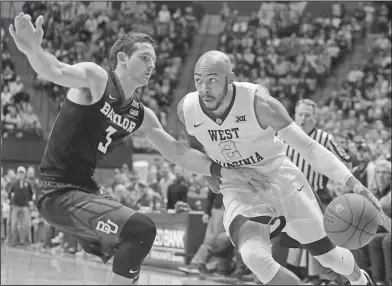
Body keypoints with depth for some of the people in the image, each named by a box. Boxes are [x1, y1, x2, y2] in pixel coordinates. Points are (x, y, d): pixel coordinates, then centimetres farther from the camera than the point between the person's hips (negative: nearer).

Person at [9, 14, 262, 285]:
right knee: (141, 229, -24)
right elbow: (56, 71, -32)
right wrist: (32, 49, -54)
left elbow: (178, 153, 16)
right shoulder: (95, 78, -12)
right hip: (58, 192, -10)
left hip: (86, 189, 10)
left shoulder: (141, 115, 11)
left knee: (131, 256, 23)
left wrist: (222, 170, 6)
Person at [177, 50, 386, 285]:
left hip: (280, 179, -1)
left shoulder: (257, 102, -25)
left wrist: (354, 184, -36)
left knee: (328, 254, 12)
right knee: (256, 258, -28)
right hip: (238, 189, 1)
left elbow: (307, 146, -27)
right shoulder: (187, 109, -15)